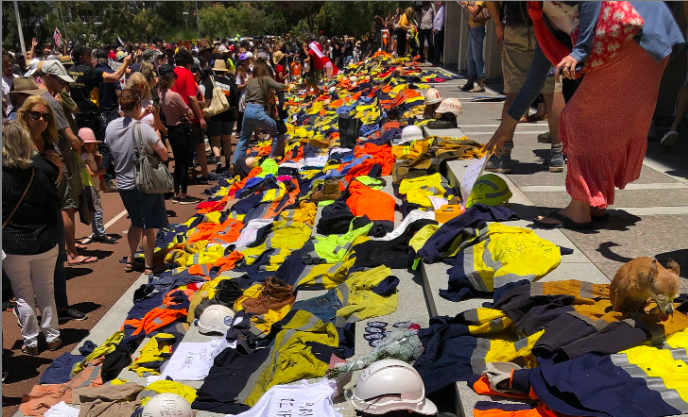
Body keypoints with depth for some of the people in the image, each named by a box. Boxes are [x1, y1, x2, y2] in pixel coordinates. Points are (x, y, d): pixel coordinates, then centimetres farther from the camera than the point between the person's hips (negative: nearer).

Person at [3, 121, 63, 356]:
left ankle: (31, 342, 18)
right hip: (44, 243, 2)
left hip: (12, 247, -2)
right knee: (46, 292, 15)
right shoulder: (40, 171, -5)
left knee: (23, 295, 11)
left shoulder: (5, 175, -13)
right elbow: (54, 208, 5)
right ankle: (52, 336, 22)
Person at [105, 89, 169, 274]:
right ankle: (148, 265, 14)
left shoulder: (111, 127, -5)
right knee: (148, 226, 8)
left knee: (136, 223, 24)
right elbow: (164, 155, -18)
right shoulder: (144, 128, -22)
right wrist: (156, 137, -1)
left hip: (123, 184, 5)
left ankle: (130, 260, 28)